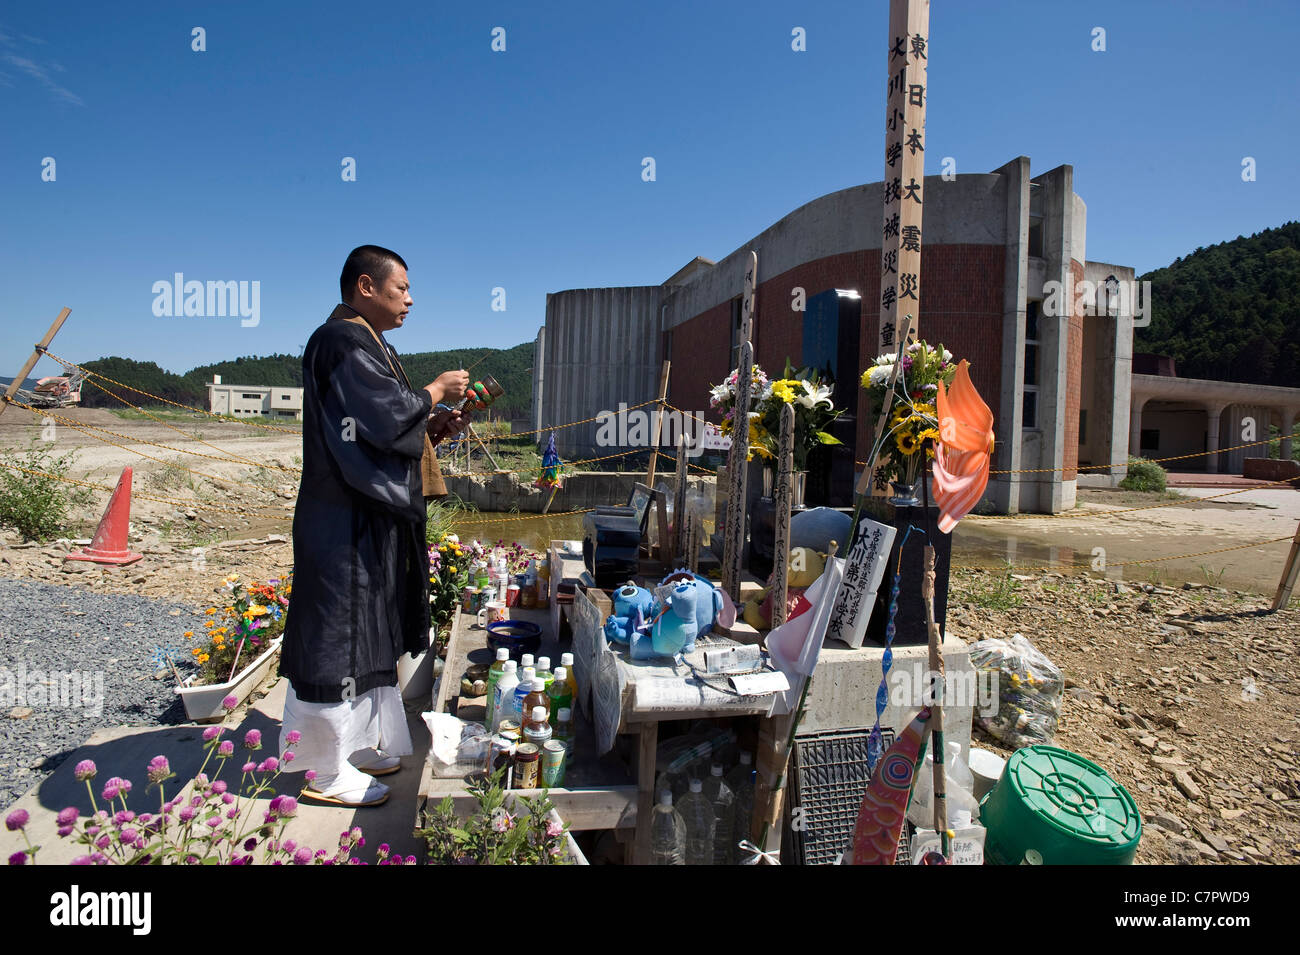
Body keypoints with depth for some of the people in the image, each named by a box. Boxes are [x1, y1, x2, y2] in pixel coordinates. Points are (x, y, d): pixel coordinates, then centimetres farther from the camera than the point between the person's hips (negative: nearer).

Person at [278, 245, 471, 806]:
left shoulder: (366, 345, 19)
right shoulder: (344, 342, -14)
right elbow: (385, 419, -22)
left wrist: (434, 427, 8)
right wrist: (435, 391, -7)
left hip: (369, 517, 11)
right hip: (349, 522, -11)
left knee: (364, 631, 16)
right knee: (339, 634, -1)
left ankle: (352, 745, 30)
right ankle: (327, 772, 12)